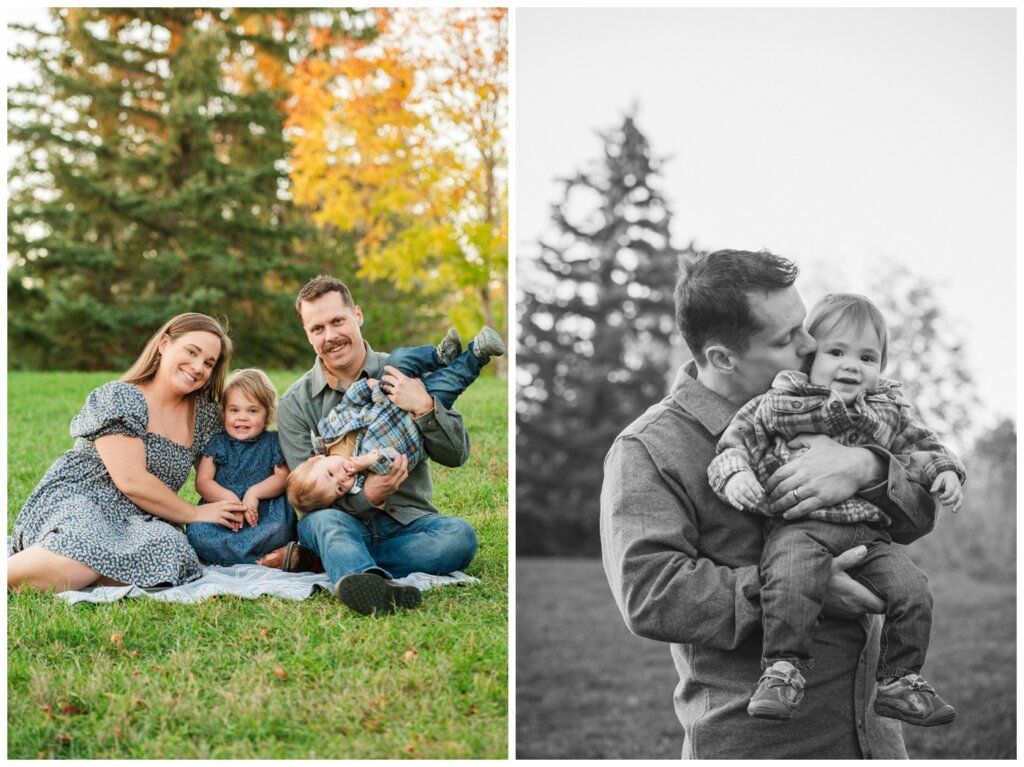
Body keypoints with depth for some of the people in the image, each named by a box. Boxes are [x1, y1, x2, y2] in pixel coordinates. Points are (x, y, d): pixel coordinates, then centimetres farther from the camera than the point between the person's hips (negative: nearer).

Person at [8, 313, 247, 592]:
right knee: (81, 557, -41)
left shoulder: (203, 412, 14)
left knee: (171, 553, -33)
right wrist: (194, 514, -7)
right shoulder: (120, 398, -6)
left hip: (137, 522, 6)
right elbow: (131, 481, -14)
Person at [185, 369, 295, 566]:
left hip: (263, 517, -1)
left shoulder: (273, 442, 14)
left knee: (279, 530, -35)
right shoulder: (217, 443, 14)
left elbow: (283, 477, 3)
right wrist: (229, 499, -15)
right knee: (196, 532, -31)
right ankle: (261, 561, -30)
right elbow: (202, 482, 4)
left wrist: (254, 493, -16)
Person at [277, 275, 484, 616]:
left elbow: (457, 454, 2)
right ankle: (373, 582, -68)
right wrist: (365, 497, -22)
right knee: (324, 521, -36)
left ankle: (346, 566, -30)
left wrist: (424, 408, -16)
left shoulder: (403, 377, 5)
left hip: (407, 521, 1)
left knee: (459, 536, -30)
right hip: (344, 519, -1)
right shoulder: (295, 403, 5)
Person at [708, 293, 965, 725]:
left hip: (868, 533, 4)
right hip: (798, 527, -4)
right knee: (791, 583, -35)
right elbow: (736, 440, 8)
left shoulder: (888, 412, 19)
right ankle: (782, 670, -22)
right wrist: (735, 474, -12)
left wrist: (944, 471, 7)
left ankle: (898, 681, 3)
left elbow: (920, 447, 27)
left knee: (911, 590, -14)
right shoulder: (778, 404, 8)